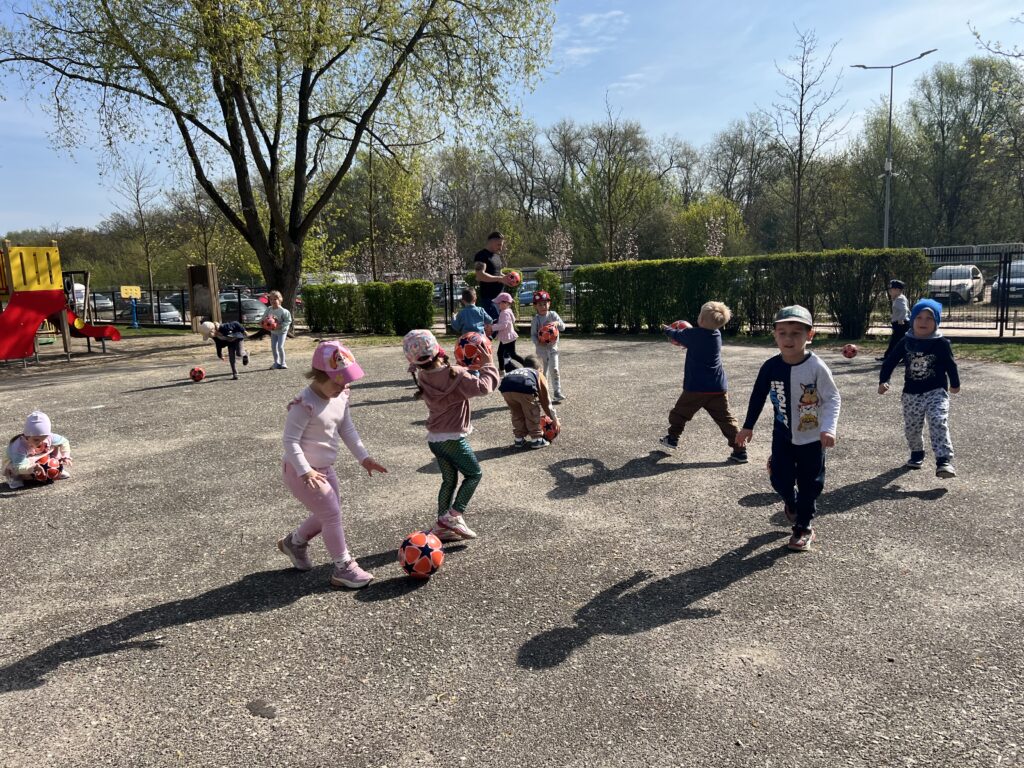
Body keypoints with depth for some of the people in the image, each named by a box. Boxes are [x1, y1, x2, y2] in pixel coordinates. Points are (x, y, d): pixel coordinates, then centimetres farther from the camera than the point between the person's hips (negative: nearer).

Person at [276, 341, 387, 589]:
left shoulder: (341, 396, -2)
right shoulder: (305, 404, -27)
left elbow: (347, 429, 9)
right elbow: (290, 440, -24)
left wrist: (363, 457, 5)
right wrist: (305, 471, -32)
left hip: (324, 468, 9)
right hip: (301, 472, -9)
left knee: (327, 515, 20)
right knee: (332, 515, -6)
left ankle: (294, 542, 45)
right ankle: (343, 568, 8)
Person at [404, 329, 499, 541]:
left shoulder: (423, 377, 1)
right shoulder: (455, 375, -20)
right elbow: (482, 386, -25)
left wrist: (466, 365, 3)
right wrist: (489, 365, -12)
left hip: (434, 437, 7)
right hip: (452, 438, -7)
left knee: (449, 480, 17)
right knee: (474, 474, 9)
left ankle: (441, 525, 19)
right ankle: (454, 516, 0)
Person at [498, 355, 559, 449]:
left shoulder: (516, 371, 44)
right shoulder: (539, 375, 33)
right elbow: (545, 399, 34)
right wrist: (554, 419, 44)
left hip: (505, 388, 4)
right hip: (525, 387, -4)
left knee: (516, 414, 27)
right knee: (532, 414, 20)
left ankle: (519, 439, 34)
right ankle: (536, 439, 25)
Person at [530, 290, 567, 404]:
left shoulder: (553, 315, -3)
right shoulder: (536, 319, -5)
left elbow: (563, 327, -6)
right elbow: (533, 334, -5)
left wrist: (557, 323, -27)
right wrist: (537, 342, -24)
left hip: (552, 347, 0)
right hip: (541, 348, 0)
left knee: (554, 369, -10)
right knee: (543, 371, 8)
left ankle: (558, 392, -1)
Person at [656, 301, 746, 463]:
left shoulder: (692, 334, -10)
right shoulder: (717, 334, 5)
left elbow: (676, 335, 9)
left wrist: (666, 328, 29)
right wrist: (685, 330, 33)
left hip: (695, 388, -4)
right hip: (719, 389, 4)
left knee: (680, 413, 17)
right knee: (726, 419, 4)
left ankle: (672, 440, 27)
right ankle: (740, 451, 0)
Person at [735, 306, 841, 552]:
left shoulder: (816, 367, -20)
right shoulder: (770, 366, -11)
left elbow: (833, 398, -14)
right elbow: (758, 396, 2)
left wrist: (828, 428, -27)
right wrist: (748, 426, 9)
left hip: (812, 438, -2)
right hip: (782, 435, 2)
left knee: (809, 485, 8)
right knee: (780, 479, 2)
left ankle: (803, 528, 26)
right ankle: (791, 504, 37)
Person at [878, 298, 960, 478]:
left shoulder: (941, 343, -7)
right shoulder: (906, 342, -1)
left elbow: (950, 364, 5)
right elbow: (891, 361, 4)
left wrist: (955, 384, 16)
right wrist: (883, 381, -5)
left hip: (936, 392, -3)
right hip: (911, 394, 3)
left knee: (938, 424, -20)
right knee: (911, 428, 11)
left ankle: (944, 461, -23)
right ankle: (917, 454, 37)